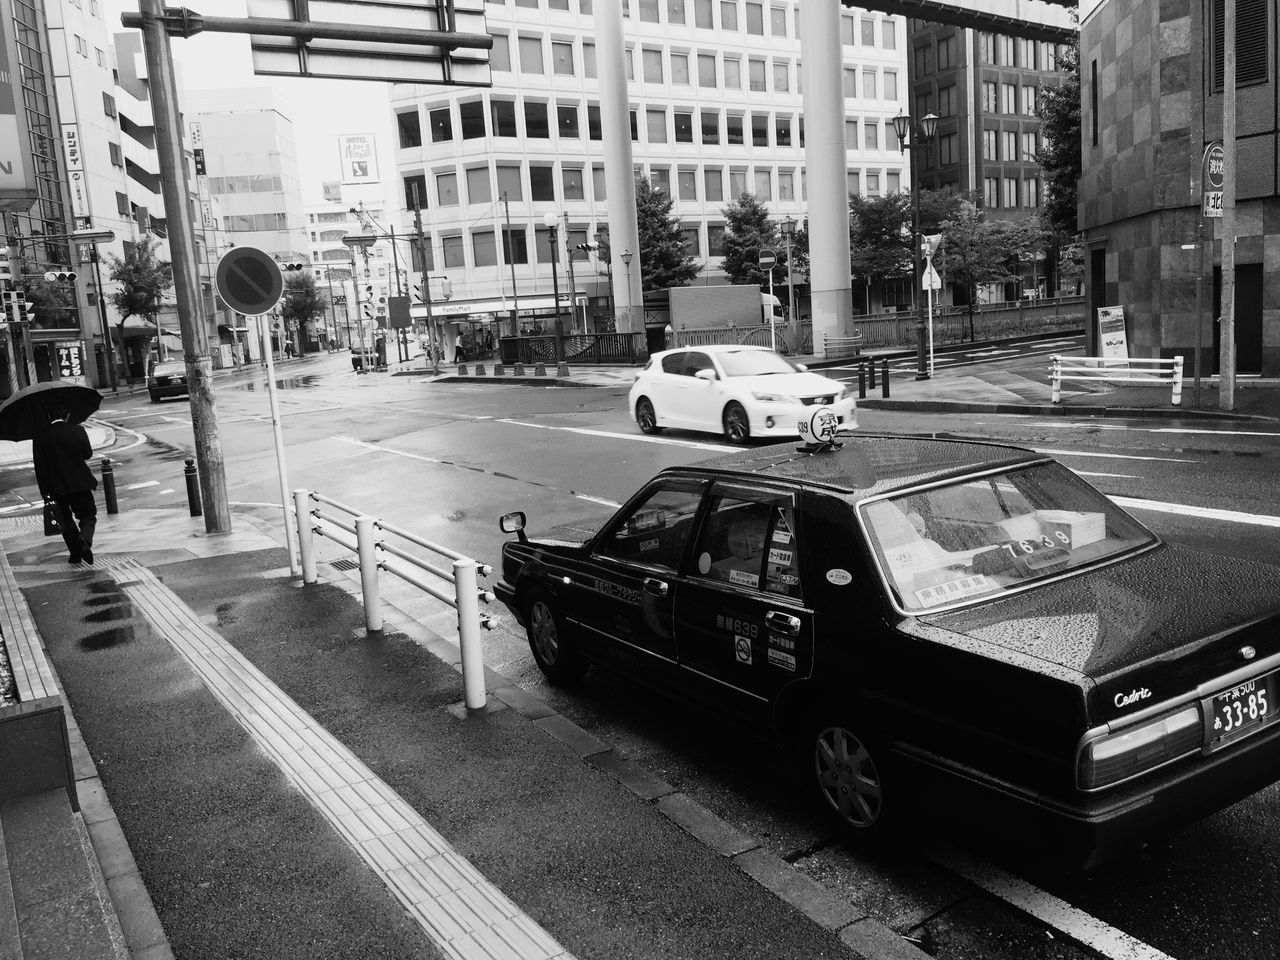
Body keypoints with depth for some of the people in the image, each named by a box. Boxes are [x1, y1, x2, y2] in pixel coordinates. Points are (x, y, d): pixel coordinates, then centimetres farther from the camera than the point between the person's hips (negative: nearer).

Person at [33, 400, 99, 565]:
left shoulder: (40, 437, -4)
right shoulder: (77, 430, -6)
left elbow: (39, 466, -4)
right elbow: (88, 453, 2)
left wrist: (44, 490, 1)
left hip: (56, 487, 1)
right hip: (80, 483, -1)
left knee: (65, 520, 16)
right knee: (88, 516, 7)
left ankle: (76, 552, 17)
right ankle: (85, 541, -20)